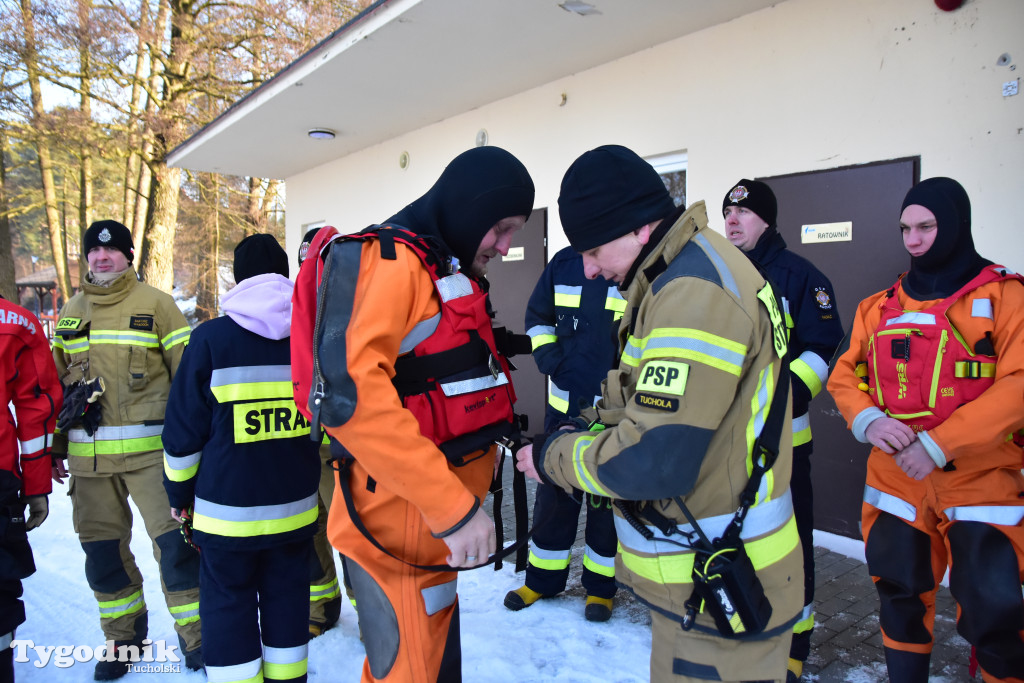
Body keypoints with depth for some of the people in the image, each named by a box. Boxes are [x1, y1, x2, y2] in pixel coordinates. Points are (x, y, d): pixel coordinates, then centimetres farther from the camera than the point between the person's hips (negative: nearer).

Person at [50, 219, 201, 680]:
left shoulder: (155, 304, 1)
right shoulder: (71, 312, 14)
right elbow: (57, 383, 20)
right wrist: (56, 447, 16)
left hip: (149, 449, -4)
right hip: (89, 454, 5)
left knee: (173, 541, -4)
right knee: (102, 548, 11)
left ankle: (195, 637, 11)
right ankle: (123, 635, 30)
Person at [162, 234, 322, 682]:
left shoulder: (211, 337, -10)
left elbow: (183, 428, -6)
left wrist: (179, 493, 8)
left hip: (227, 512, -3)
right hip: (296, 508, 4)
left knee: (228, 609, 13)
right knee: (287, 603, 18)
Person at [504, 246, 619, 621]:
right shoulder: (565, 262, 0)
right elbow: (538, 315, 14)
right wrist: (549, 358, -1)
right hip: (564, 404, 3)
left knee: (609, 497, 11)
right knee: (554, 493, 14)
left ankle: (601, 583, 30)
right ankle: (543, 577, 32)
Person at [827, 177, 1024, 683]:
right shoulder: (879, 307, 9)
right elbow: (845, 376, 10)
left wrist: (938, 444, -20)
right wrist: (868, 420, -11)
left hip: (981, 478, -4)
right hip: (895, 475, 4)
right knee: (901, 593, 16)